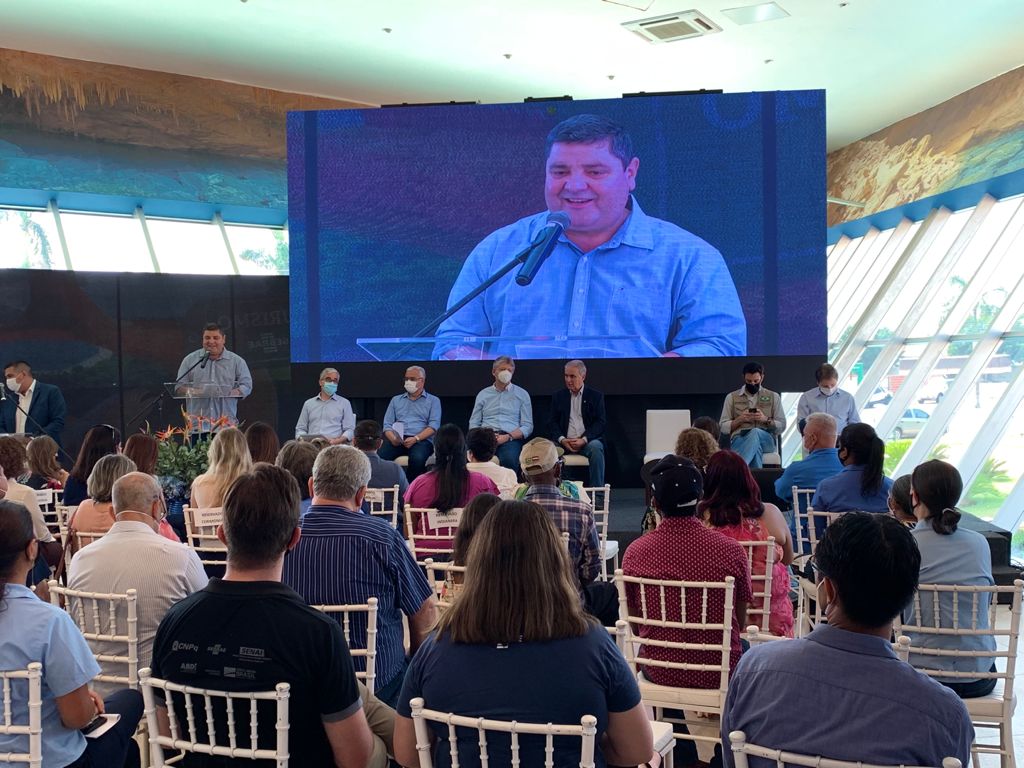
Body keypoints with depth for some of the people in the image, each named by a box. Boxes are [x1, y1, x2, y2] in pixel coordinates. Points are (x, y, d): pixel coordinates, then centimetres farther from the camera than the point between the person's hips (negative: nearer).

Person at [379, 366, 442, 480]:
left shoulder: (433, 401, 15)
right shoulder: (396, 400, 25)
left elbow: (434, 426, 1)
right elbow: (387, 425, 16)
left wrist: (415, 439, -15)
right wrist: (393, 438, -8)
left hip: (421, 440, -2)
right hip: (397, 440, 2)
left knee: (417, 458, -37)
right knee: (380, 456, -30)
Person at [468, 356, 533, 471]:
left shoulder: (522, 394, 14)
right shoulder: (483, 394, 19)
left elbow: (527, 426, 7)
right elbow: (473, 424, 16)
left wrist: (507, 437, -10)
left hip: (511, 438, -1)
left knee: (509, 460, -37)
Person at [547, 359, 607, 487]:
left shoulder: (595, 396, 10)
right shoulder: (558, 396, 16)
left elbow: (601, 422, 1)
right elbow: (552, 422, 9)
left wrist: (584, 440, -15)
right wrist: (562, 439, -12)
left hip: (587, 441, -1)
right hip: (564, 442, 2)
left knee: (596, 447, -35)